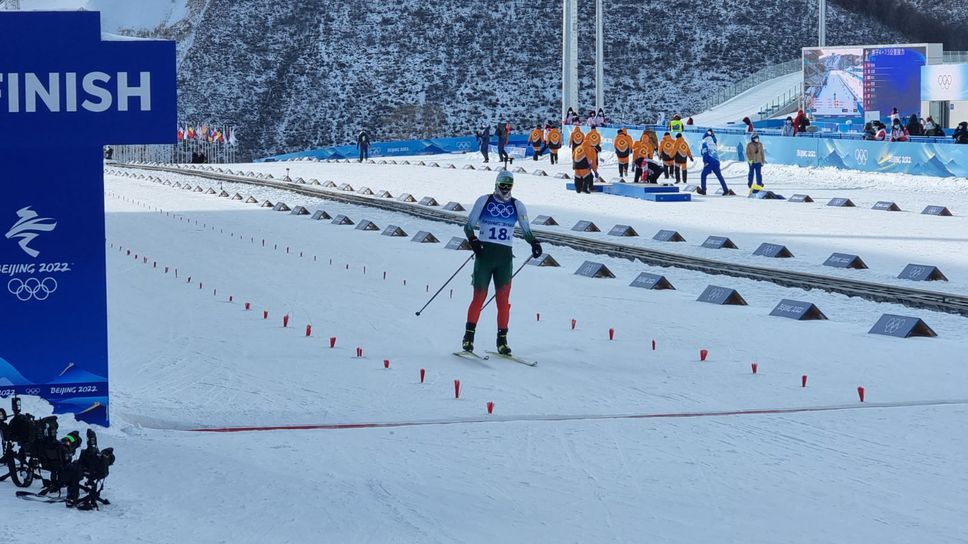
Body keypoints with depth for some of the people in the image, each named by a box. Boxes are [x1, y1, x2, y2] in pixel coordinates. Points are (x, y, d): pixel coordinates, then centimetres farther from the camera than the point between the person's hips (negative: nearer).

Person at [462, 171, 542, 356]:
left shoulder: (517, 206, 8)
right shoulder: (484, 201, 3)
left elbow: (526, 230, 15)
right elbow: (469, 225, 6)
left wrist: (534, 243, -5)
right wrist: (473, 240, -13)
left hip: (504, 257, 2)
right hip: (484, 253, -2)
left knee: (503, 300, -2)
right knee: (479, 297, -5)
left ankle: (502, 340, 2)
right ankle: (469, 336, 4)